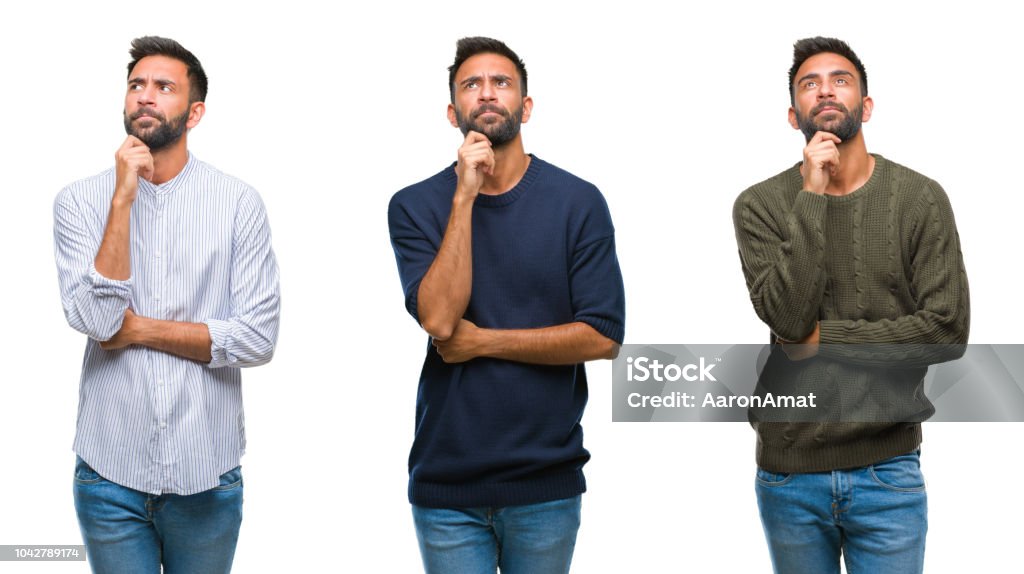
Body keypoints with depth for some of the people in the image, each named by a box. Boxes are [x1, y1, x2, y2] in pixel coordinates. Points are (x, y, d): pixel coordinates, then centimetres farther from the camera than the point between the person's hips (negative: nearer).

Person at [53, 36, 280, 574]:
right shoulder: (79, 200, 0)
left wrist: (139, 328, -11)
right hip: (111, 470, 0)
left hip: (206, 474, 0)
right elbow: (94, 318, -14)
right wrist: (124, 197, -16)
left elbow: (259, 338, -9)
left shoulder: (238, 202, -4)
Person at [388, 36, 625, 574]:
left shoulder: (578, 202, -3)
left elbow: (603, 337, -8)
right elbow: (438, 318, -15)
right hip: (446, 483, 0)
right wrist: (466, 195, -16)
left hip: (547, 483, 0)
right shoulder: (415, 206, -1)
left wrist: (483, 341, -10)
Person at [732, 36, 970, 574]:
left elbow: (948, 329, -8)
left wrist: (825, 338, -10)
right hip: (788, 473, 1)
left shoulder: (921, 199, -3)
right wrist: (813, 197, -16)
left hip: (888, 472, -1)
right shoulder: (760, 205, -2)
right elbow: (787, 315, -15)